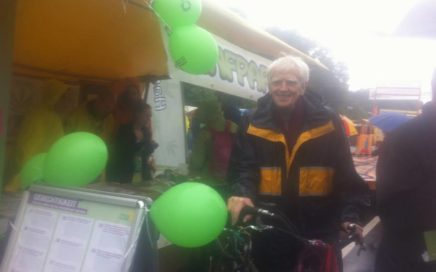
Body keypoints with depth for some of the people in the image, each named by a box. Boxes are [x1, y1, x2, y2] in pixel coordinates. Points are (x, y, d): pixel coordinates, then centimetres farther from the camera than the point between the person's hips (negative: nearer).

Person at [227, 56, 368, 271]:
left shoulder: (327, 122, -3)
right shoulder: (254, 123, -1)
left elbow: (345, 174, 0)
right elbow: (244, 168, -4)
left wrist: (349, 215, -8)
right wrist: (242, 194, -24)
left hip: (319, 229, 0)